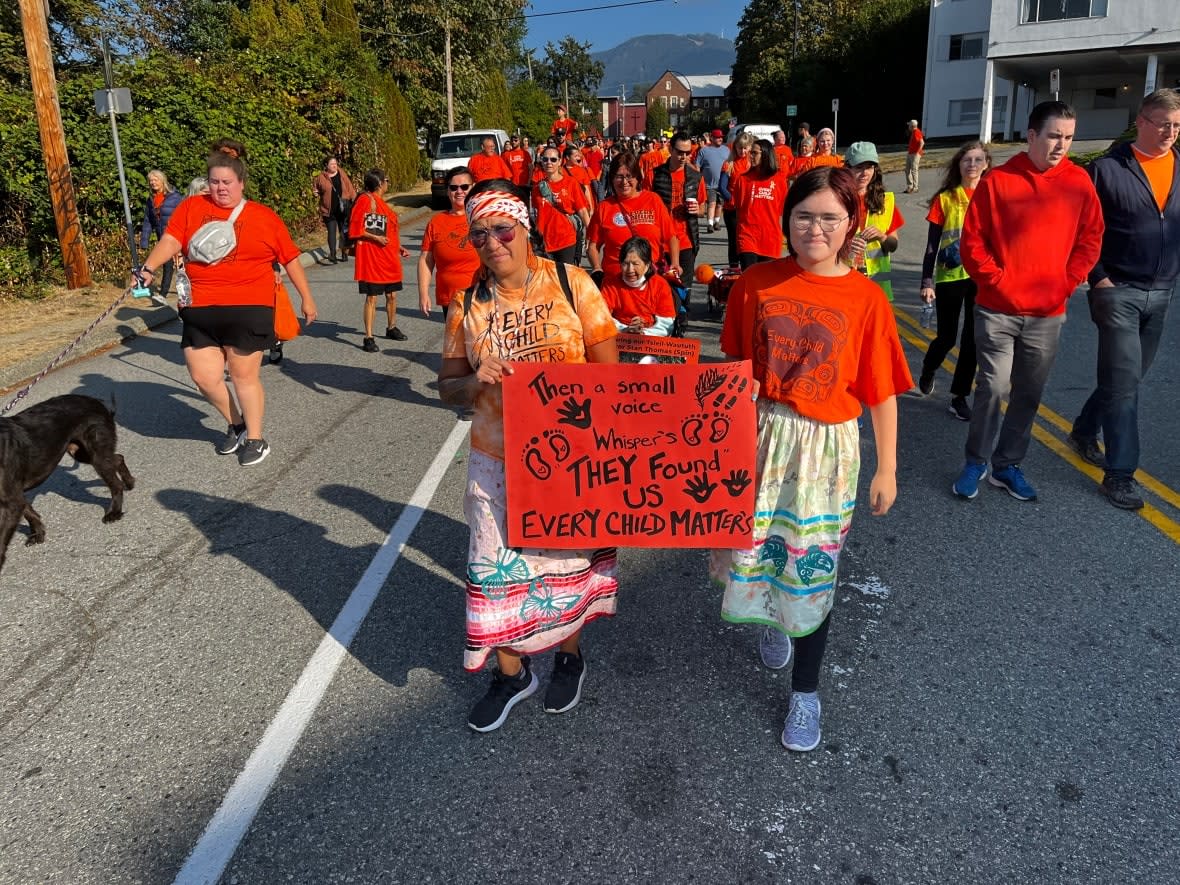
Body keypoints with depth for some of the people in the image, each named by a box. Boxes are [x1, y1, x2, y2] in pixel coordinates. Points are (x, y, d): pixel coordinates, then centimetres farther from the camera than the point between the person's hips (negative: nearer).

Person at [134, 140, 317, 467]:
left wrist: (306, 298, 9)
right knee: (204, 376, 4)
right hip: (199, 308, 3)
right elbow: (170, 241, -4)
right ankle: (236, 425, 31)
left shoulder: (264, 217, 4)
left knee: (244, 376, 2)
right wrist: (148, 268, -21)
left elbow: (290, 258, 9)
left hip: (248, 308, -3)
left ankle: (256, 440, 20)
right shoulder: (191, 207, 7)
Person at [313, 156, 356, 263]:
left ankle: (344, 253, 20)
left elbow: (350, 188, 3)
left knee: (344, 231, 9)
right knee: (332, 231, -7)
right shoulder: (321, 177, 1)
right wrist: (316, 192, 0)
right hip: (329, 210, -1)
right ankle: (332, 254, -15)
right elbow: (315, 186, 20)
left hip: (343, 209, 1)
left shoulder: (342, 174, 2)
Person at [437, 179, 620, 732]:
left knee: (569, 555, 14)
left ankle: (570, 655, 40)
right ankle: (512, 672, 31)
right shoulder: (467, 305, 0)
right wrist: (477, 382, -16)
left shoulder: (571, 284, -7)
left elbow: (608, 367, -5)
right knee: (499, 565, 8)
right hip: (497, 458, 2)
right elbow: (447, 387, 7)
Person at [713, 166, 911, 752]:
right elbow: (737, 366, 7)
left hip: (826, 447, -2)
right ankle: (771, 620, 49)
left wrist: (887, 469, 0)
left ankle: (805, 692, 29)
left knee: (812, 566, 8)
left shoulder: (865, 299, -8)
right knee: (752, 548, 11)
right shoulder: (756, 283, -3)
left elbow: (881, 391, -2)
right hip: (760, 437, 2)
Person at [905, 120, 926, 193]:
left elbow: (922, 143, -21)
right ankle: (909, 187, 16)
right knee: (907, 170, 10)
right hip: (909, 154, 10)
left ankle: (915, 188, -4)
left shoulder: (917, 132, -13)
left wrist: (918, 152, -22)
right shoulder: (912, 133, 15)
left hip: (915, 154, -10)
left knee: (914, 171, -8)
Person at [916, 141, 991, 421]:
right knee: (947, 337, 6)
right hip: (949, 277, -2)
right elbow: (932, 244, -2)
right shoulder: (945, 199, -2)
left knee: (973, 338, 3)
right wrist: (927, 282, -7)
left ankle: (959, 396, 14)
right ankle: (928, 369, 38)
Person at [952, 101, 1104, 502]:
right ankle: (976, 462, 13)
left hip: (1048, 314, 3)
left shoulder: (1079, 181, 4)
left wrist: (1067, 283, -2)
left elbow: (1090, 239, 8)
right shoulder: (998, 180, -4)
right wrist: (998, 281, -9)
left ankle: (1008, 465, 21)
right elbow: (972, 242, -3)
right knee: (992, 388, -3)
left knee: (1029, 394, 8)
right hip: (998, 310, -3)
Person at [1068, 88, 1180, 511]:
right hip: (1118, 291, -5)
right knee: (1124, 381, -6)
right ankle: (1120, 472, 2)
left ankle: (1084, 432, 35)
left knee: (1127, 378, 14)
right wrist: (1098, 277, -10)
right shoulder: (1108, 169, -6)